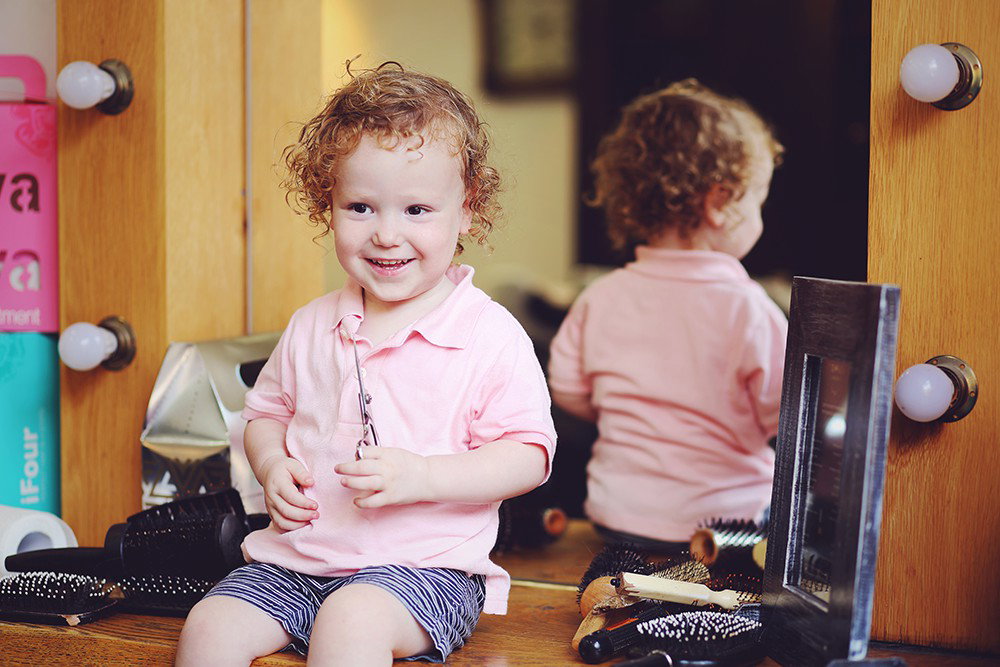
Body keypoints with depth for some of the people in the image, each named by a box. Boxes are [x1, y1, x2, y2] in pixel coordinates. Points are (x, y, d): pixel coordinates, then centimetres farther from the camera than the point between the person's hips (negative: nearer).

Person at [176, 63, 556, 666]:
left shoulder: (489, 335, -7)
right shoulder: (312, 328, 10)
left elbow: (527, 456, -9)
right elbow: (268, 412, 23)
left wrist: (420, 476, -22)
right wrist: (273, 467, 0)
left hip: (425, 565, -5)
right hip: (296, 559, 5)